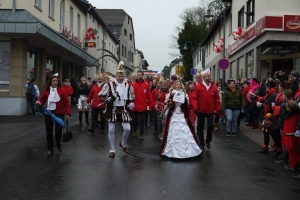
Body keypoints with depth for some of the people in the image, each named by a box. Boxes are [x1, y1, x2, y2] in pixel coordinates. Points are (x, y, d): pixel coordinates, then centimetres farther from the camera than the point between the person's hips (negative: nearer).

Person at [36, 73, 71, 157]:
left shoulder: (62, 90, -5)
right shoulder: (46, 90, 2)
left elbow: (66, 102, -5)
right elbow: (42, 99, 8)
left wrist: (68, 113, -10)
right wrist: (39, 102, -16)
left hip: (59, 113, -2)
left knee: (58, 130, -6)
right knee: (49, 132, 4)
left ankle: (58, 144, 26)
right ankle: (50, 150, 16)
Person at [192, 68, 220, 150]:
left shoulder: (214, 87, 1)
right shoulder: (198, 87, -5)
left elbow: (217, 99, 4)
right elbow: (195, 98, -6)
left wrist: (217, 109, 2)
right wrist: (195, 108, -16)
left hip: (210, 111, 1)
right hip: (201, 111, -1)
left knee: (210, 126, -7)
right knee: (200, 127, 7)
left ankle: (208, 141, 18)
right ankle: (201, 143, 21)